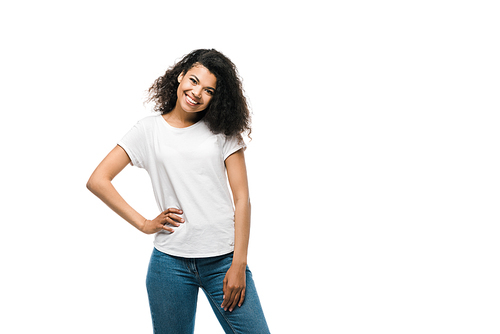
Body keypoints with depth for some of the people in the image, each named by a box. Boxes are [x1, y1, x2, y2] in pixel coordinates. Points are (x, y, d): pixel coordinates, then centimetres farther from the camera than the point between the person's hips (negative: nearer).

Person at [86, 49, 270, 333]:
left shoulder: (223, 130, 5)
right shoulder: (148, 130, 5)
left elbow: (242, 198, 0)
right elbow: (98, 180, 3)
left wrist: (239, 264, -6)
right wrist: (144, 224, -2)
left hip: (223, 259, 0)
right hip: (171, 262, 0)